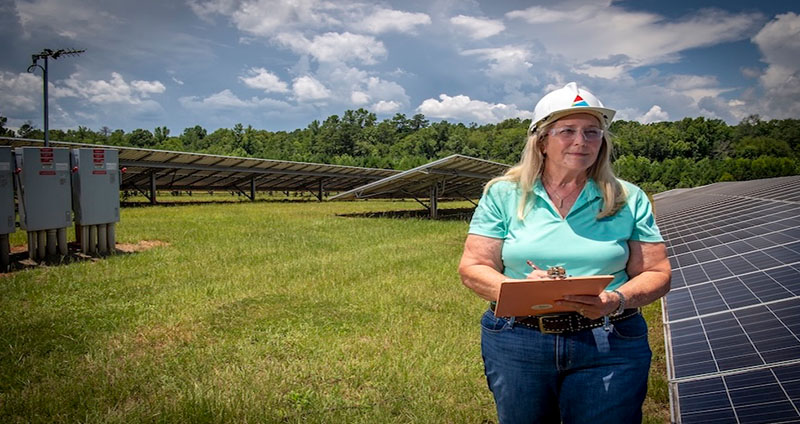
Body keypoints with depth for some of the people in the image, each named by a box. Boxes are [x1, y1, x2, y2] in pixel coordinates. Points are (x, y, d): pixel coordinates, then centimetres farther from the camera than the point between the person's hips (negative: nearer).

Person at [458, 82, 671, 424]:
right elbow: (472, 268, -2)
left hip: (609, 347, 0)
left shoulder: (628, 200, 4)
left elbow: (656, 274, 3)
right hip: (516, 343, 0)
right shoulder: (504, 194, 2)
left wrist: (618, 300, -18)